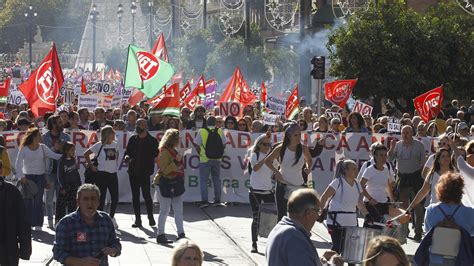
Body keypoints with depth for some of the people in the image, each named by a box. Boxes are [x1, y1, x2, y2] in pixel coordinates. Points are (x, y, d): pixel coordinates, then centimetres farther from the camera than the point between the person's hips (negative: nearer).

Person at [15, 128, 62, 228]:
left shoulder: (42, 147, 4)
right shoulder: (24, 149, -5)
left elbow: (53, 155, -2)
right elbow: (18, 164, -6)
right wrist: (22, 176, -14)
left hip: (40, 176, 2)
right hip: (27, 176, -2)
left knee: (38, 200, 0)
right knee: (27, 200, 0)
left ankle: (38, 224, 4)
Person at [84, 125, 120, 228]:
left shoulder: (115, 144, 6)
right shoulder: (99, 145, -8)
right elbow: (86, 154, -4)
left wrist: (115, 165, 12)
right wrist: (92, 166, -4)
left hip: (113, 174, 5)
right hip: (102, 174, -5)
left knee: (115, 198, 4)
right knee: (101, 198, 0)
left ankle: (111, 217, 25)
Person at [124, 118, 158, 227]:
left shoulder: (152, 141, 0)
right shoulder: (133, 139, 11)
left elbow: (156, 155, 0)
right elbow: (127, 152, 17)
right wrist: (127, 156, -5)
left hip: (145, 172, -4)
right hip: (133, 172, 4)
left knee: (146, 195, -7)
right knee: (135, 196, 6)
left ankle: (151, 217, 8)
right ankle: (137, 219, 11)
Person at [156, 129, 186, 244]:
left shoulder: (174, 151, 15)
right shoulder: (164, 152, -14)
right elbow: (165, 169, -21)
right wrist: (176, 161, -23)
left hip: (176, 184, 9)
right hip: (167, 184, -9)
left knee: (178, 210, 7)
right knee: (165, 210, -1)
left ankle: (181, 234, 9)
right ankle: (160, 235, 7)